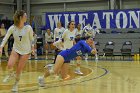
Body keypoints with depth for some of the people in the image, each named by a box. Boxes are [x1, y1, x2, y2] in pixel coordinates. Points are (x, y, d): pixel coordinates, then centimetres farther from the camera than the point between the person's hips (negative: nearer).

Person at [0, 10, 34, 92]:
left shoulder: (28, 28, -13)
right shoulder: (12, 28, -11)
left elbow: (31, 38, 0)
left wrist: (32, 47, -5)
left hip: (25, 51, -1)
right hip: (16, 49, 1)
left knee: (19, 70, 0)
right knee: (10, 65, -18)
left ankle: (16, 84, 25)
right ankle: (11, 74, 19)